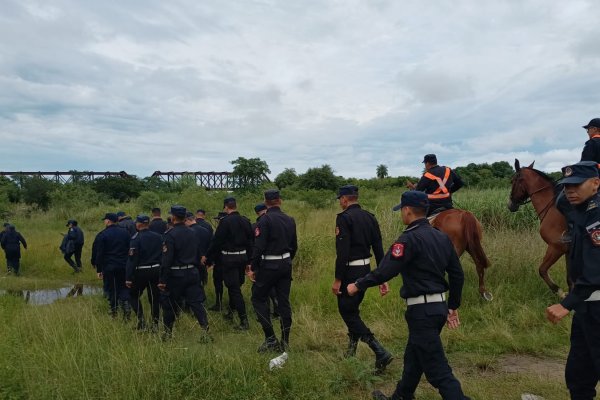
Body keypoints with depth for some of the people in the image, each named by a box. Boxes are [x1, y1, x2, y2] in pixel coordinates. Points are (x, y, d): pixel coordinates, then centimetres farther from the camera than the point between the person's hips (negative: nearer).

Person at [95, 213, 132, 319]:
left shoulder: (102, 235, -7)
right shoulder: (125, 233, 5)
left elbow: (99, 254, -7)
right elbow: (130, 250, 7)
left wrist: (99, 270, -2)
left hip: (108, 267, -3)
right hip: (124, 266, 3)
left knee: (111, 289, 7)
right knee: (124, 287, 11)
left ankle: (113, 312, 12)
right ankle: (126, 305, -9)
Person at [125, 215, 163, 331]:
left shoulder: (136, 238, -10)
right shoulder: (158, 237, 4)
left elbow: (132, 259, -14)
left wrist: (128, 278, -11)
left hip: (141, 272, -4)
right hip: (156, 270, 4)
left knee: (134, 295, 15)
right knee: (155, 297, 11)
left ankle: (141, 318, 1)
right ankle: (155, 324, 13)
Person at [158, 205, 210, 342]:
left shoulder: (170, 234, -12)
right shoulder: (192, 233, 7)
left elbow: (166, 260, -16)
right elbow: (198, 256, 13)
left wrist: (162, 280, -12)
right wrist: (198, 275, 20)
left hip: (175, 275, -5)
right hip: (192, 273, 5)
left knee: (169, 304, 11)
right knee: (196, 302, 3)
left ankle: (168, 333, 23)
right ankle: (205, 331, -6)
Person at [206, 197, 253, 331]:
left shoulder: (225, 221, -14)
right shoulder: (245, 221, 4)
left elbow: (216, 241, -12)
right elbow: (250, 240, 9)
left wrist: (208, 258, -1)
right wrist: (249, 260, 17)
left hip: (229, 258, -7)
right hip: (243, 256, 7)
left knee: (234, 288, -4)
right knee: (236, 286, 21)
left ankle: (244, 320, -7)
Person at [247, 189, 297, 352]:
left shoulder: (265, 219, -13)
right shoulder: (290, 220, 7)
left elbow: (259, 246, -17)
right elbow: (294, 246, 13)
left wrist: (253, 268, -10)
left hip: (269, 266, -6)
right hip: (285, 264, 6)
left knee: (258, 298, 6)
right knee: (284, 302, 9)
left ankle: (270, 339, 1)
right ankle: (285, 342, 15)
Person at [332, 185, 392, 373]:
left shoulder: (344, 218, -14)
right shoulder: (369, 217, 8)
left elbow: (342, 251, -21)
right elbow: (379, 249, 8)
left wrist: (337, 279, -16)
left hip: (350, 270, -8)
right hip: (366, 269, 8)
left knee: (347, 311, 1)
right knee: (353, 308, 22)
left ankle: (381, 352, -8)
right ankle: (351, 350, 34)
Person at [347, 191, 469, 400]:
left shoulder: (409, 239, -17)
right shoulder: (442, 237, 8)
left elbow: (385, 271, -20)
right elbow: (457, 275, 12)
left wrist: (358, 285, -6)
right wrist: (453, 306, 21)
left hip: (422, 311, -9)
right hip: (439, 306, 9)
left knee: (437, 369, -2)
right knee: (413, 357, 24)